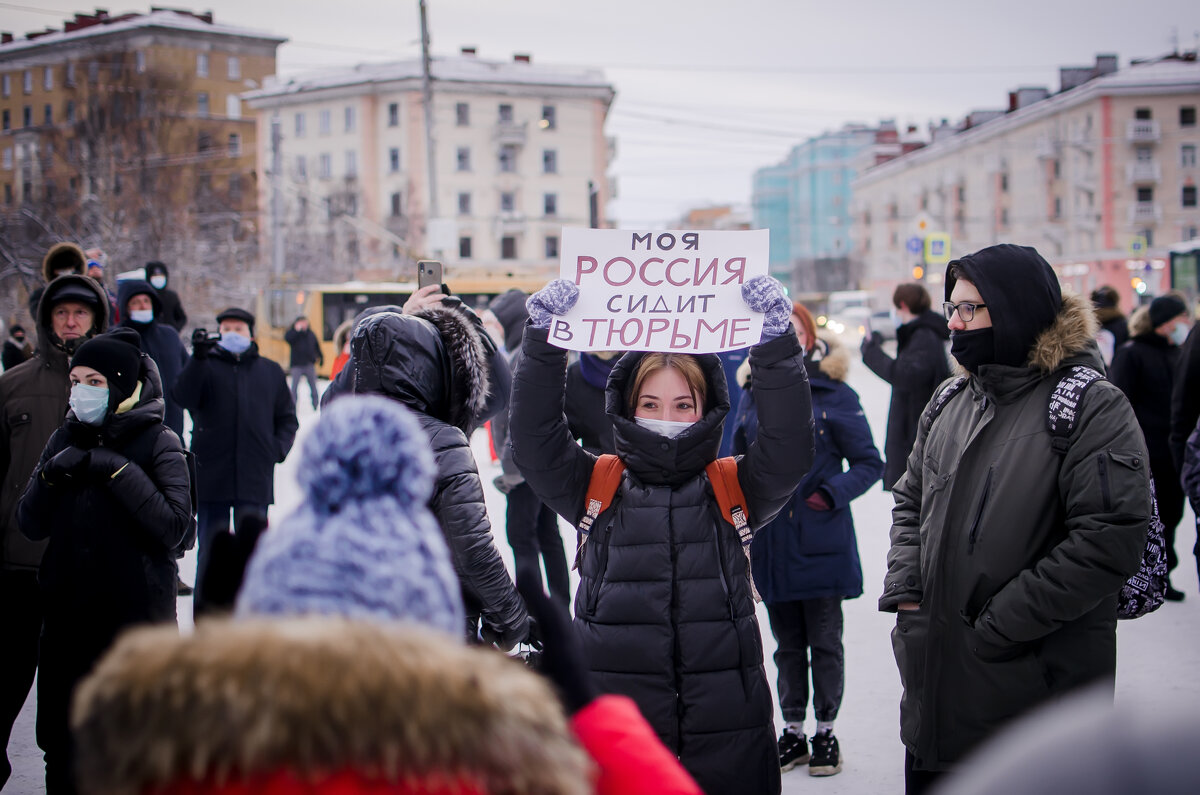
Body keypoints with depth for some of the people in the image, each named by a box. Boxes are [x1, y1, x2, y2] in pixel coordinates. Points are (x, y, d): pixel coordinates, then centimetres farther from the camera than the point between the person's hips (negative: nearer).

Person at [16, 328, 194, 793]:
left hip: (139, 614, -4)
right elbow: (31, 525, 5)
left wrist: (117, 470, -19)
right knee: (63, 745, 12)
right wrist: (50, 475, -12)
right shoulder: (66, 438, 8)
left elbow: (173, 525, -18)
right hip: (69, 613, 4)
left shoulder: (158, 442, -6)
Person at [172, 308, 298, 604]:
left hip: (256, 479, 2)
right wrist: (198, 358, -25)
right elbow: (183, 397, -14)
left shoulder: (270, 371, 14)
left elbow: (287, 417, 20)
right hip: (211, 476, -2)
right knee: (210, 549, 4)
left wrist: (278, 447, 2)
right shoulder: (206, 366, 5)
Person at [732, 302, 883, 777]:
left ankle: (825, 732, 20)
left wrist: (831, 494, -16)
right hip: (770, 543, 4)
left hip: (820, 541, -4)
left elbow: (869, 463, -3)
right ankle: (793, 732, 24)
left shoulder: (834, 395, -6)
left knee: (824, 644, 6)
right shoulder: (753, 395, 7)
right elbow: (740, 461, 18)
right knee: (787, 644, 14)